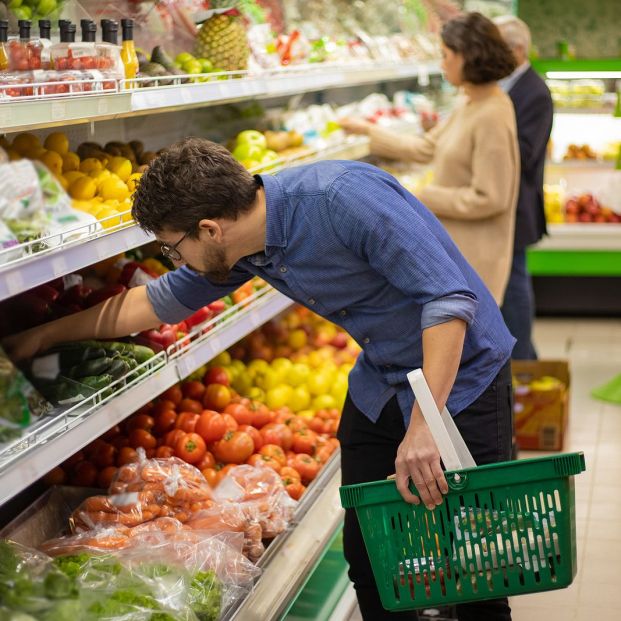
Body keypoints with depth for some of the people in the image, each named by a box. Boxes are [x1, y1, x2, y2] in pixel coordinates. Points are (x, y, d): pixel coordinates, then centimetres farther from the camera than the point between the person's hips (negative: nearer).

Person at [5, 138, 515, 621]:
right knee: (367, 554, 7)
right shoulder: (246, 248, -5)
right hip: (381, 383, 7)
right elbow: (163, 300, 12)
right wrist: (43, 337, 17)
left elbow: (450, 298, -31)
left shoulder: (345, 199, -30)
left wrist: (423, 427, -35)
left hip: (460, 375, -7)